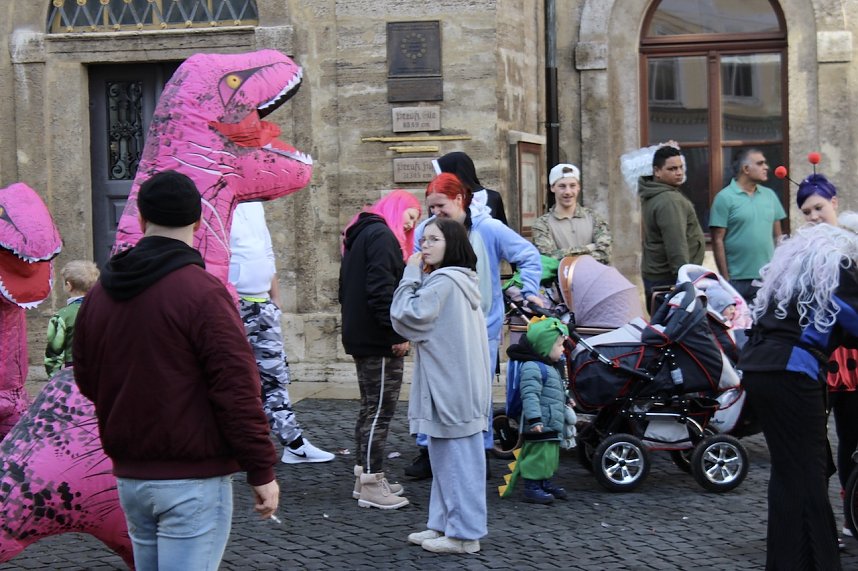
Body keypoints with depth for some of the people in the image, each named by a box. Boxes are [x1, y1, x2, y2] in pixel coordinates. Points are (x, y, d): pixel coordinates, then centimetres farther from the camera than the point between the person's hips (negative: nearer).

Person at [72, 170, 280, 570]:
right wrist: (262, 471, -12)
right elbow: (237, 390, -17)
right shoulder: (203, 292, -15)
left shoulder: (99, 294, 6)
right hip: (193, 479, -7)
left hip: (129, 476, 7)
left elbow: (86, 381, 15)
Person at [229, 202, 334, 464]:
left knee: (275, 375, 11)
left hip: (262, 305, 9)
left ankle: (294, 443, 16)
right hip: (233, 306, -8)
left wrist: (275, 299, 20)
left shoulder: (255, 206, 14)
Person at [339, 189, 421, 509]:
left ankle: (364, 477, 21)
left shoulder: (362, 234, 19)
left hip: (360, 336, 10)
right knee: (380, 410, -7)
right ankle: (372, 485, -6)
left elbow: (347, 288, 22)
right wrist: (397, 333, -21)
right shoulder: (382, 236, -12)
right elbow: (381, 289, -23)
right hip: (380, 339, -10)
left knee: (371, 408, 16)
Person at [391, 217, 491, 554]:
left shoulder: (443, 281, -15)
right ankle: (444, 524, 22)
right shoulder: (461, 281, 17)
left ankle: (464, 533, 0)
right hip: (451, 385, 10)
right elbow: (430, 325, 21)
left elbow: (406, 319, -15)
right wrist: (419, 277, 11)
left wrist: (411, 276, -7)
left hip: (452, 388, -10)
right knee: (446, 459, 15)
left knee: (457, 460, -5)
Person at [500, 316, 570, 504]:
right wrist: (534, 419, -31)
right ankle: (532, 488, -4)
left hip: (552, 426, 11)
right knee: (538, 455, -8)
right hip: (540, 426, -10)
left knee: (550, 457, 18)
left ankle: (546, 483, 29)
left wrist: (567, 414, 38)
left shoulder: (552, 367, 19)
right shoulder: (533, 367, -16)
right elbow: (530, 395, -25)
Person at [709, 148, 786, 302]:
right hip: (738, 281, -5)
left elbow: (778, 236, 15)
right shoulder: (724, 198, -5)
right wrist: (725, 279, -10)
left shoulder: (770, 195, 10)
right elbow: (718, 241, -7)